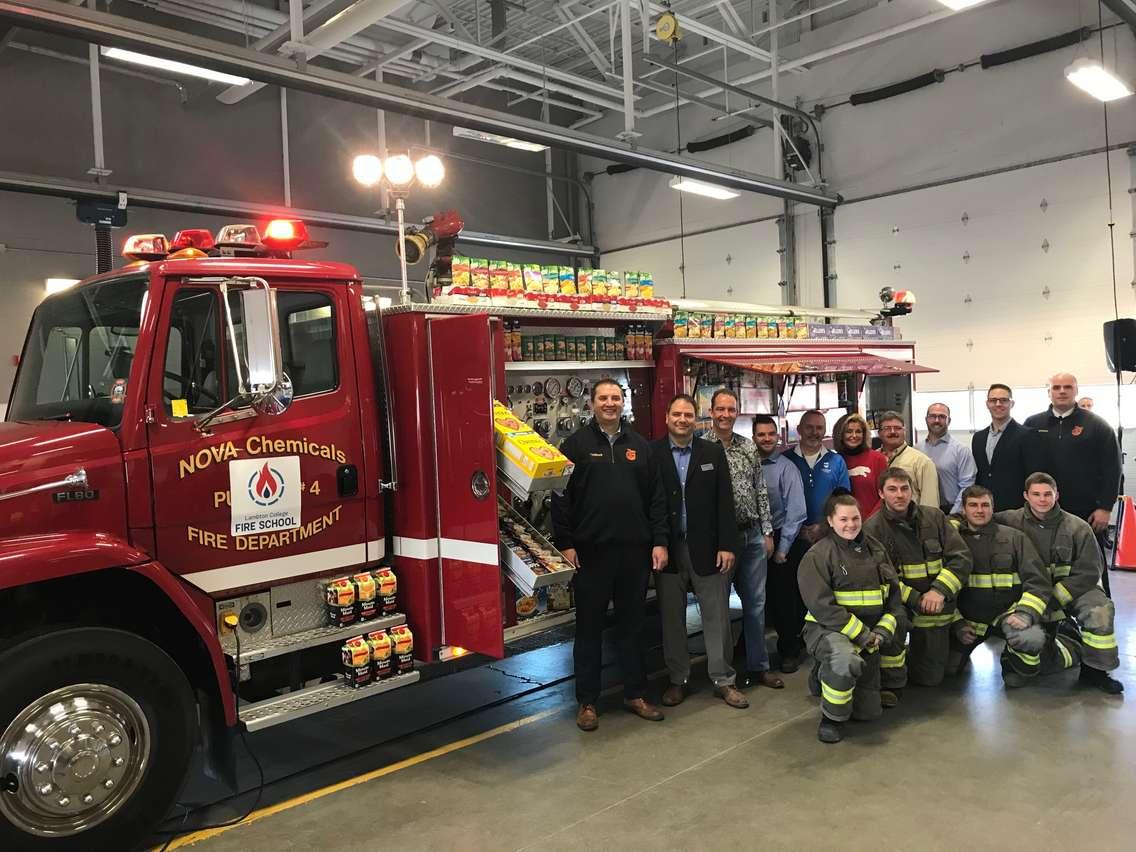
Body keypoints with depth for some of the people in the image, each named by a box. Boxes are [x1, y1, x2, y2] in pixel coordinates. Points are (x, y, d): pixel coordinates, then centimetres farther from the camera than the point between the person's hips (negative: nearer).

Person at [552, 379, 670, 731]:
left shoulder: (639, 445, 10)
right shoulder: (576, 444, 0)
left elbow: (656, 497, 9)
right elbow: (561, 497, -4)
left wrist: (659, 540, 3)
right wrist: (565, 544, -9)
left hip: (635, 550, 3)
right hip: (591, 552, -3)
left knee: (632, 624, 13)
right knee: (589, 627, 7)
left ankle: (635, 694, 27)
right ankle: (587, 701, 18)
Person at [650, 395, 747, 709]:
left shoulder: (713, 453, 3)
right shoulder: (652, 453, 0)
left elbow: (725, 502, 1)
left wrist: (727, 545, -5)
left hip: (707, 548, 0)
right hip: (668, 549, 0)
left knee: (717, 617, 6)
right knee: (671, 618, 10)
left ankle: (723, 680, 19)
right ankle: (677, 679, 24)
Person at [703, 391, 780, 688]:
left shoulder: (748, 446, 8)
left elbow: (761, 491, 12)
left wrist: (767, 531, 8)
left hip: (752, 535, 5)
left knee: (756, 603, 11)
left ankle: (758, 667, 23)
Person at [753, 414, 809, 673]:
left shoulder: (786, 468, -7)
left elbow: (796, 511, -10)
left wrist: (782, 549, -11)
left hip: (783, 540, -3)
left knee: (785, 598, 4)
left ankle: (789, 651, 20)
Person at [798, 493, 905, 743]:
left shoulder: (876, 550, 8)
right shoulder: (817, 556, -12)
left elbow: (894, 594, 9)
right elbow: (823, 607, -18)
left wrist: (883, 631, -6)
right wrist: (862, 634, -21)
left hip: (868, 636, 6)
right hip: (827, 630, -6)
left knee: (869, 712, 7)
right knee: (847, 661, -40)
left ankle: (826, 675, 35)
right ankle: (831, 718, -13)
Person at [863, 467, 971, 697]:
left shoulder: (934, 516, 0)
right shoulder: (873, 528, -10)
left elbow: (961, 557, -4)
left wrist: (939, 591, -18)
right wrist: (916, 600, -24)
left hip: (936, 608, 3)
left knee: (930, 677, 6)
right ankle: (891, 682, -15)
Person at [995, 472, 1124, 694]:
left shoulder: (1078, 528, -6)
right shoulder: (1012, 521, -4)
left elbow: (1088, 572, -8)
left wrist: (1054, 598, -17)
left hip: (1074, 589, 0)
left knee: (1100, 611, -30)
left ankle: (1094, 670, -8)